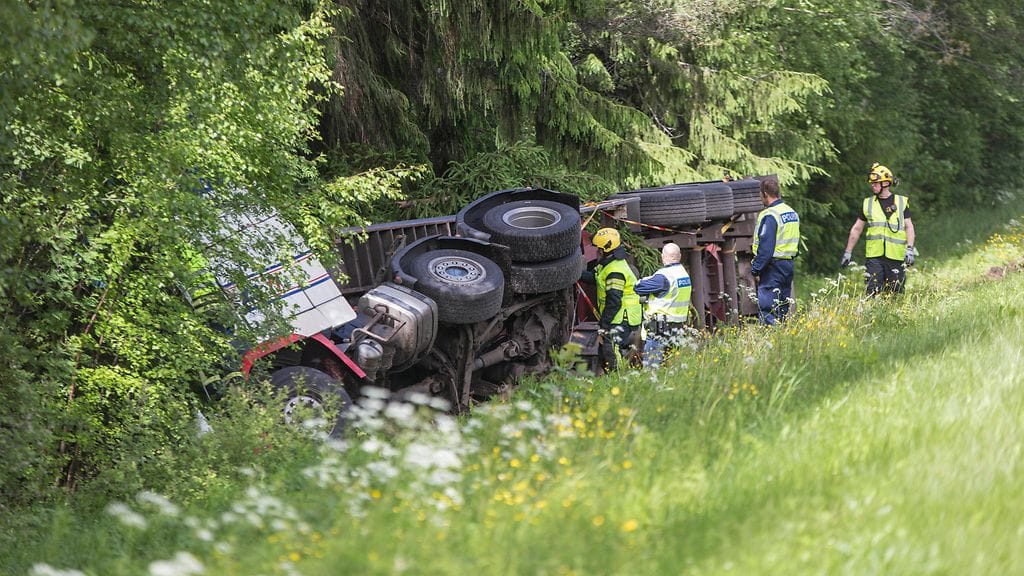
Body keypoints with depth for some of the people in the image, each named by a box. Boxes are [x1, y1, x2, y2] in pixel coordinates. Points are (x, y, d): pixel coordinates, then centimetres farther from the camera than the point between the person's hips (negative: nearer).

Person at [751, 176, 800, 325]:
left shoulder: (769, 215, -15)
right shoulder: (792, 213, 13)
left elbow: (765, 247, -19)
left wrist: (756, 270, -14)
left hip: (773, 267, -9)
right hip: (788, 265, 9)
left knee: (766, 309, -9)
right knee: (783, 307, 14)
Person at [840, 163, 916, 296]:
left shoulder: (901, 202, 6)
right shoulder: (868, 203, 10)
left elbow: (908, 226, 4)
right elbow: (857, 229, 15)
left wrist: (910, 249, -9)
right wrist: (848, 252, 13)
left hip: (896, 256, -1)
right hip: (874, 256, 1)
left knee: (895, 294, 0)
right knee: (873, 292, -10)